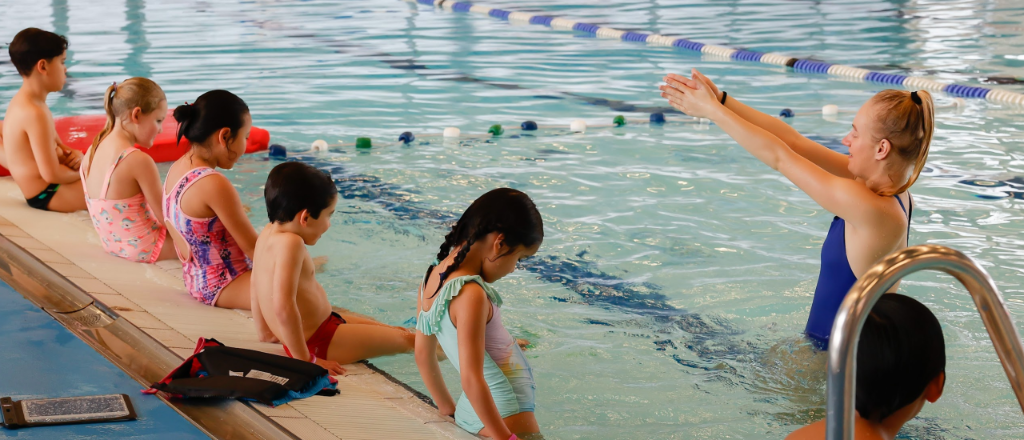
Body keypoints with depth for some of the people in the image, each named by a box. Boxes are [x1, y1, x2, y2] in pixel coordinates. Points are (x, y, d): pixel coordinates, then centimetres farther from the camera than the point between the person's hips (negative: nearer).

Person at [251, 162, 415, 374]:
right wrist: (304, 360, -28)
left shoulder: (268, 233, 4)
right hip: (317, 343, -11)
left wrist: (265, 331, 27)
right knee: (407, 340, 0)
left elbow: (256, 284, 18)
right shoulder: (290, 243, -27)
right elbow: (283, 306, -35)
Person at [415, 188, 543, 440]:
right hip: (503, 412, -9)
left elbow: (423, 354, 14)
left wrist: (449, 410, 23)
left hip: (473, 410, 9)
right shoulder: (471, 295, -21)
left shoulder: (433, 277, 5)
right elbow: (471, 379, -24)